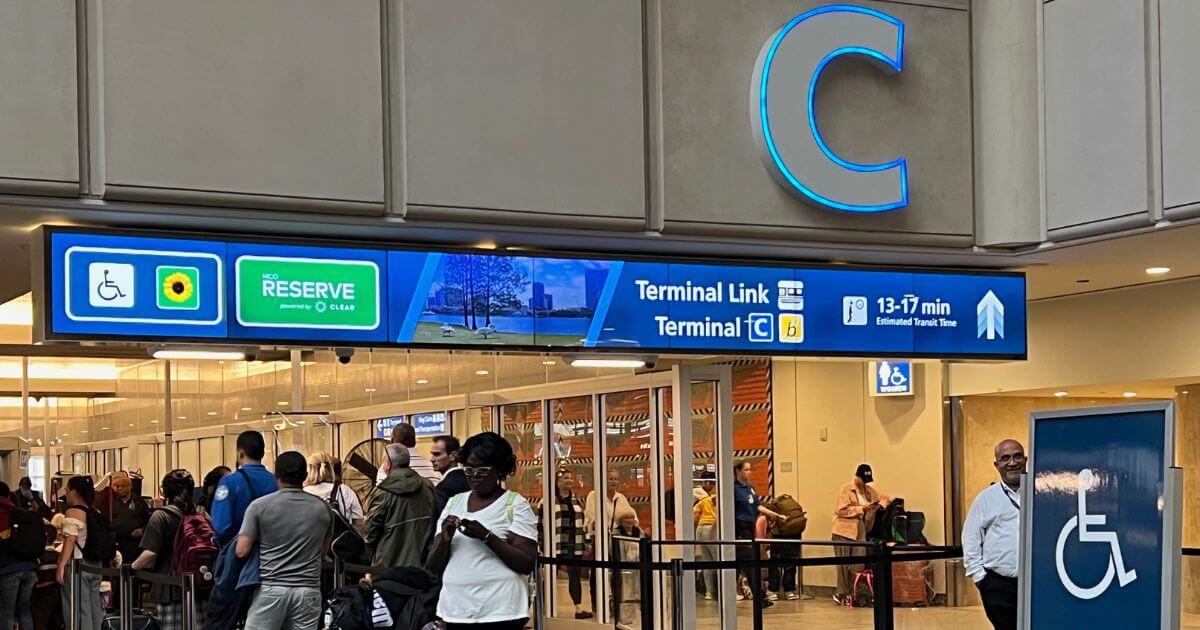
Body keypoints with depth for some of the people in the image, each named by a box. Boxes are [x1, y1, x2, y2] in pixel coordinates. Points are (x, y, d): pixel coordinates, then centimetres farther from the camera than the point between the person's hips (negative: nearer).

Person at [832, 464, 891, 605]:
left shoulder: (869, 491, 13)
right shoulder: (846, 490, -5)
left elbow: (886, 498, 22)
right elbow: (842, 511, -15)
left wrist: (881, 503, -1)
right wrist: (862, 509, -17)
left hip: (860, 531, 6)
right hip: (845, 530, -6)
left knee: (858, 564, 3)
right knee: (844, 563, -4)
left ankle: (852, 593, 9)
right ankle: (841, 593, -1)